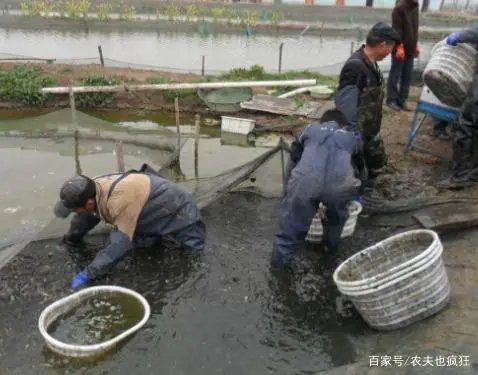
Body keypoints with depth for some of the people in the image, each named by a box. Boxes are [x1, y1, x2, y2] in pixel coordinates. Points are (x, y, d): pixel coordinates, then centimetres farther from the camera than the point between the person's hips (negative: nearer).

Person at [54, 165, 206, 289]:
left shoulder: (120, 199, -43)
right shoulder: (93, 190, -15)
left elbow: (121, 243, -41)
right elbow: (84, 219, 6)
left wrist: (89, 273, -36)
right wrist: (70, 239, 20)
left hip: (177, 210, -7)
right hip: (153, 210, 8)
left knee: (194, 251, 0)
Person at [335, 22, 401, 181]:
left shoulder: (371, 63, 2)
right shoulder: (355, 67, -28)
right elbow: (346, 107, -28)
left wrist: (374, 128, 16)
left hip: (371, 132, 9)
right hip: (357, 135, -9)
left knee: (378, 165, 23)